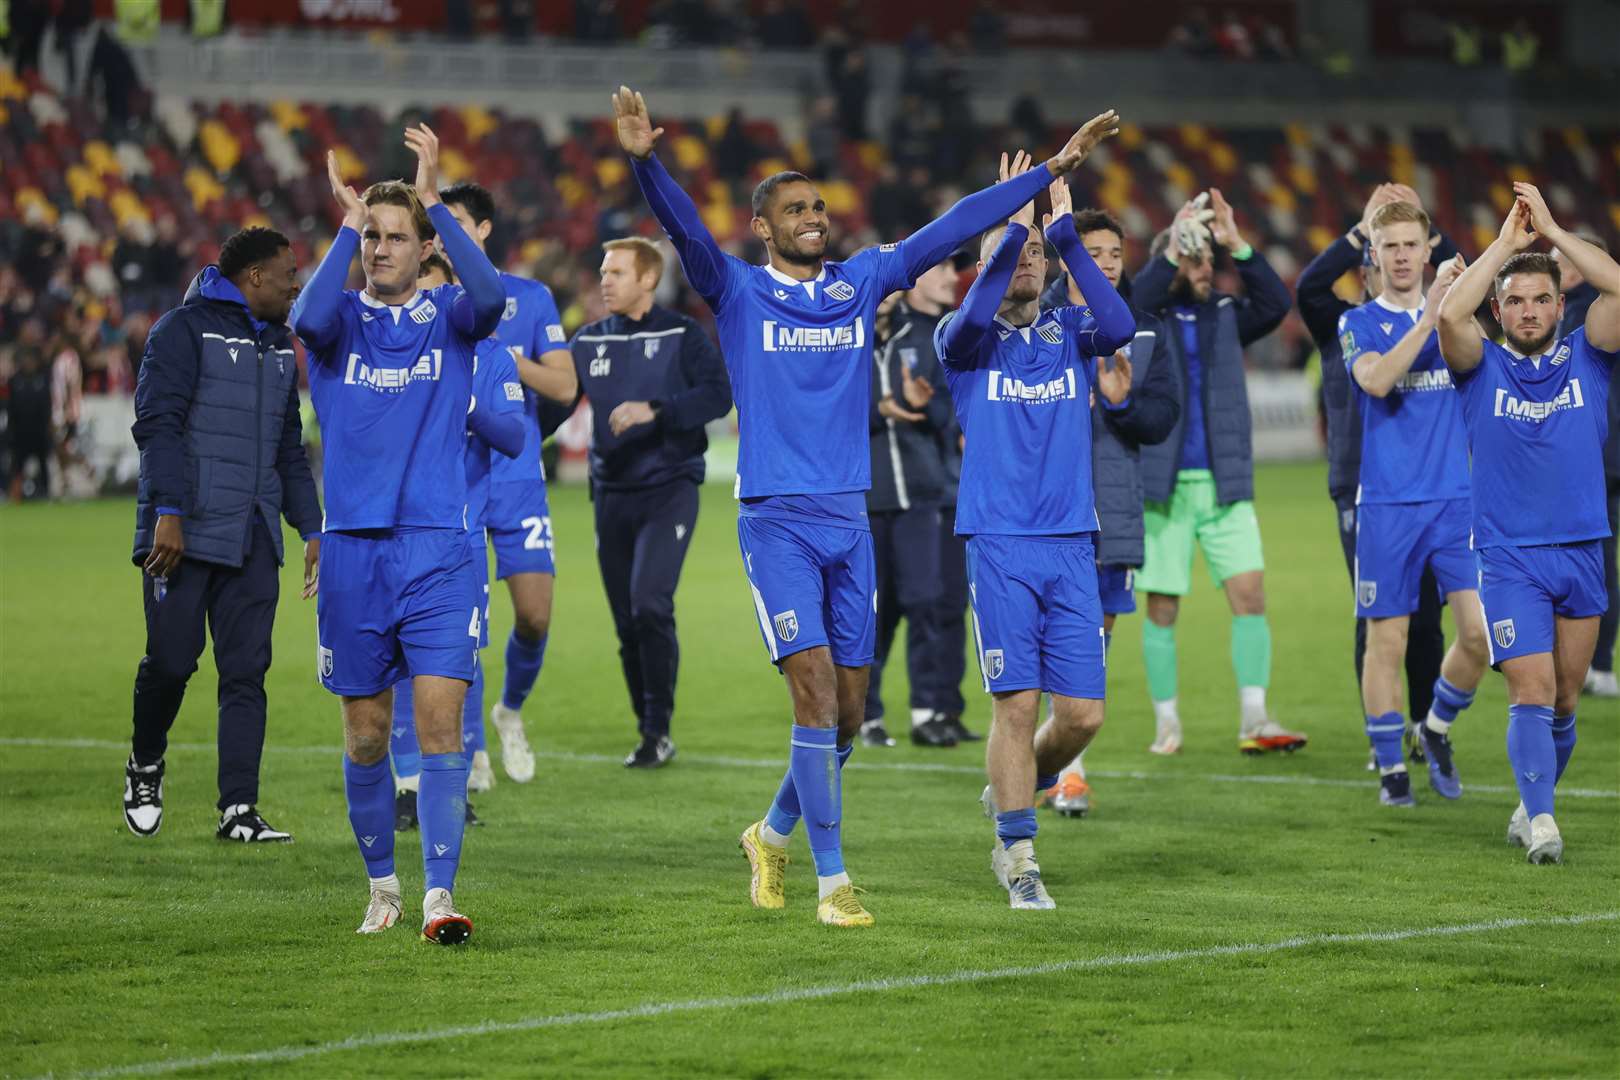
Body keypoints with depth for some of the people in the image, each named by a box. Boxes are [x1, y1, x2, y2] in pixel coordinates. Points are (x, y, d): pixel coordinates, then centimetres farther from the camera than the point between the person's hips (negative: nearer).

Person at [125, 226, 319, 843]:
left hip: (253, 538, 6)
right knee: (171, 659, -6)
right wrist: (168, 512, -21)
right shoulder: (185, 329, -3)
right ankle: (145, 766, 22)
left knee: (246, 671, -2)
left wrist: (311, 529, 19)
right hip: (183, 533, -6)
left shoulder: (278, 346, 20)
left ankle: (238, 809, -3)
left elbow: (289, 449, 27)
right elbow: (158, 423, -12)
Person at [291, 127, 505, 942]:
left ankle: (438, 896, -13)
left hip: (438, 550, -1)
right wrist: (348, 223, -14)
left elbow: (490, 298, -19)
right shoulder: (341, 320, 6)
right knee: (365, 735, 7)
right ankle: (382, 886, 23)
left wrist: (433, 200, -18)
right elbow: (308, 319, -19)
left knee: (440, 721, -11)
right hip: (353, 552, 1)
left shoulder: (448, 317, 4)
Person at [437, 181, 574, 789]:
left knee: (534, 614, -5)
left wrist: (503, 356, -14)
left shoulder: (529, 298, 4)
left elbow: (565, 386, -1)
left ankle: (510, 711, 23)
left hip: (518, 481, 0)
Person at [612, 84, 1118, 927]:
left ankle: (773, 836, 31)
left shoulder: (861, 283, 9)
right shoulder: (738, 293, -1)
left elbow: (953, 228, 9)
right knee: (815, 690, -15)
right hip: (776, 519, -5)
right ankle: (831, 879, -9)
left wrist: (1052, 170, 8)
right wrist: (643, 161, -36)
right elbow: (684, 229, -18)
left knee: (848, 711, 7)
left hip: (849, 518, 5)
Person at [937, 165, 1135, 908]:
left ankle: (1017, 785, 29)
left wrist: (1065, 234, -17)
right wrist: (1013, 224, -23)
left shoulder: (1071, 333, 10)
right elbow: (969, 323, -22)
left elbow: (1119, 326, -13)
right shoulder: (967, 341, 3)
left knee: (1082, 713, 0)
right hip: (999, 545, -3)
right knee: (1016, 704, -7)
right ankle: (1016, 854, 4)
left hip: (1072, 546, 3)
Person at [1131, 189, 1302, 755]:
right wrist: (1173, 251, -25)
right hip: (1163, 485, -2)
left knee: (1250, 594, -8)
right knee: (1162, 607, 2)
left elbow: (1277, 304, -6)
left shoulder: (1225, 316, 10)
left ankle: (1254, 720, -7)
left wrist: (1237, 246, -15)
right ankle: (1167, 722, 12)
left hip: (1226, 483, 3)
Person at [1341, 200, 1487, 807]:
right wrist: (1429, 316, -24)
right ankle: (1390, 765, 13)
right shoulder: (1360, 323, 2)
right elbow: (1376, 379, -19)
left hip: (1455, 500, 2)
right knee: (1387, 642, 1)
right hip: (1387, 506, -2)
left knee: (1480, 631, -7)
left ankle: (1437, 727, 18)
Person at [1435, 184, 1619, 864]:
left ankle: (1532, 804, 26)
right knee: (1531, 692, -14)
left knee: (1564, 700, 10)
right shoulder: (1483, 368, 2)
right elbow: (1449, 313, -17)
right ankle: (1541, 822, -18)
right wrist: (1507, 241, -11)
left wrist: (1551, 231, -7)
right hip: (1509, 557, -3)